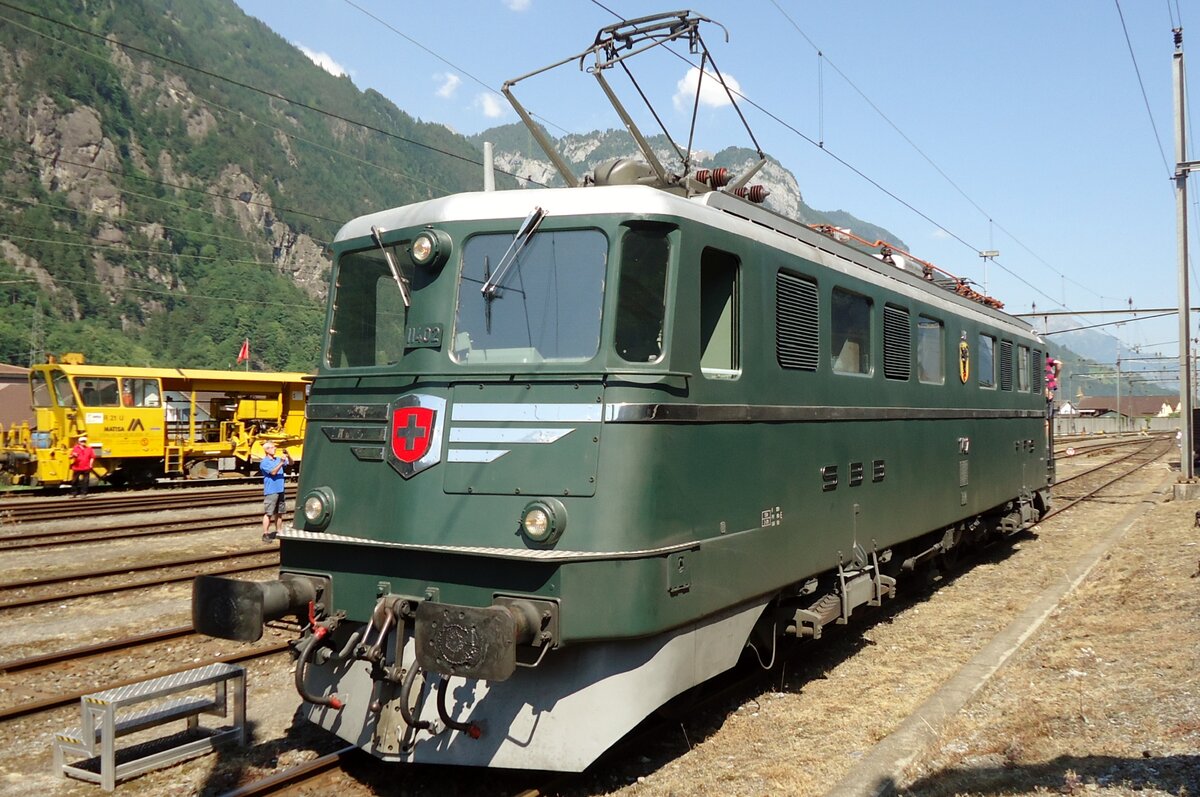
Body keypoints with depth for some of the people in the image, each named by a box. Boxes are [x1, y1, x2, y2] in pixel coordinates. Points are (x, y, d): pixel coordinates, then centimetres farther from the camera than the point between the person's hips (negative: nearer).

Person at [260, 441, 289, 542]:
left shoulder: (278, 459, 11)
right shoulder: (264, 462, -7)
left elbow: (291, 463, 11)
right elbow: (273, 472, -19)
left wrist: (287, 456, -8)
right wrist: (281, 462, -26)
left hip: (280, 490, 7)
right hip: (270, 491, -7)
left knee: (279, 513, 13)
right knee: (268, 513, -5)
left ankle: (279, 532, 22)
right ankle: (265, 534, -1)